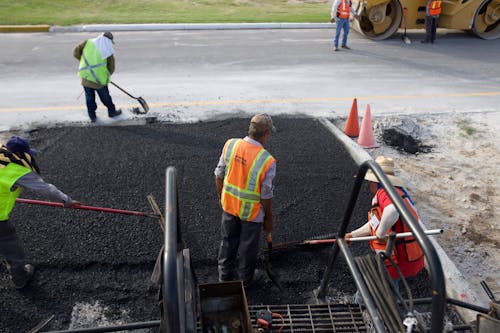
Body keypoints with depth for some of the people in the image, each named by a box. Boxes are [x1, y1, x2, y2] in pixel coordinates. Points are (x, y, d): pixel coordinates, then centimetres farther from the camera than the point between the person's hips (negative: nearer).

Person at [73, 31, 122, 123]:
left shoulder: (88, 43, -2)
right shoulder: (108, 52, -7)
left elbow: (76, 52, -2)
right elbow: (111, 68, -1)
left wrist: (83, 60, 15)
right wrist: (105, 76, 18)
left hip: (86, 77, 3)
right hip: (99, 81, -2)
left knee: (89, 98, 17)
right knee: (105, 97, 18)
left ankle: (92, 116, 27)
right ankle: (112, 112, 38)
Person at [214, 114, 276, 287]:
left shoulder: (230, 145, -15)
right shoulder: (267, 161, -27)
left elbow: (219, 175, -3)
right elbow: (266, 195, -17)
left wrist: (221, 196, 15)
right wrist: (268, 218, 0)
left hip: (229, 204, 4)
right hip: (251, 211, -4)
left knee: (228, 240, 25)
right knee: (248, 245, 20)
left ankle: (225, 274, 44)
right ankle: (245, 278, 42)